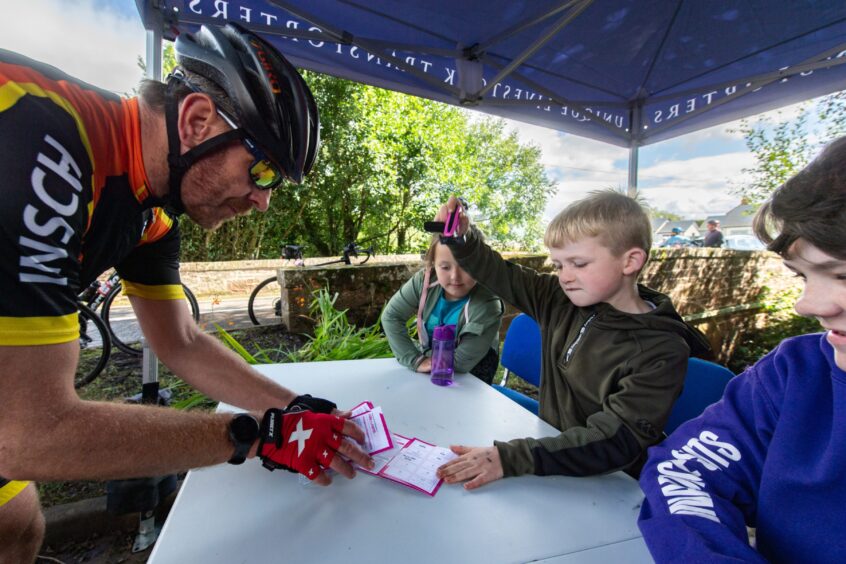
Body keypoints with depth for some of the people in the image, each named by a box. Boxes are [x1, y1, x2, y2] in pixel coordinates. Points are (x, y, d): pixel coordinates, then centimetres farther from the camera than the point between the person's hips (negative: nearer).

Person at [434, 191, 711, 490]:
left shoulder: (663, 351, -19)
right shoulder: (562, 302, -4)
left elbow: (617, 441, -26)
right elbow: (504, 278, 6)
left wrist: (511, 457, -35)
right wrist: (462, 239, -11)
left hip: (608, 488, -5)